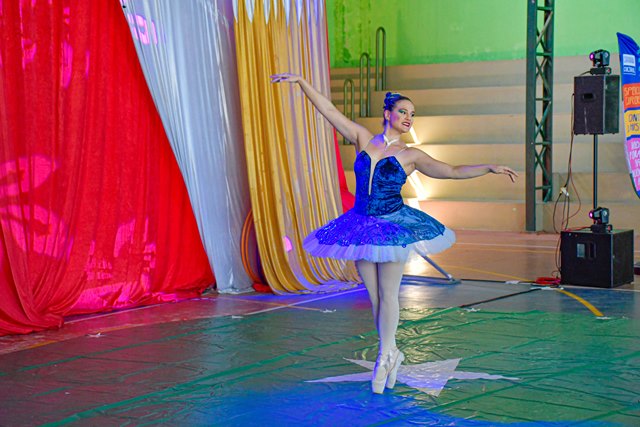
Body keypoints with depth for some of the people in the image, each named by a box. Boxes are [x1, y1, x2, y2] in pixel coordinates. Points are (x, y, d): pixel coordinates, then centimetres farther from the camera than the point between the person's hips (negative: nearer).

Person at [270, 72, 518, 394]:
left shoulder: (410, 156, 0)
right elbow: (328, 110, 1)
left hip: (394, 227, -2)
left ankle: (384, 358, 13)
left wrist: (490, 168, -9)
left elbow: (453, 172, 0)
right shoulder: (364, 139, 3)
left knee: (387, 295, 1)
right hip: (362, 227, 2)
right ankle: (391, 352, 22)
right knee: (374, 295, 8)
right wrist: (301, 82, -3)